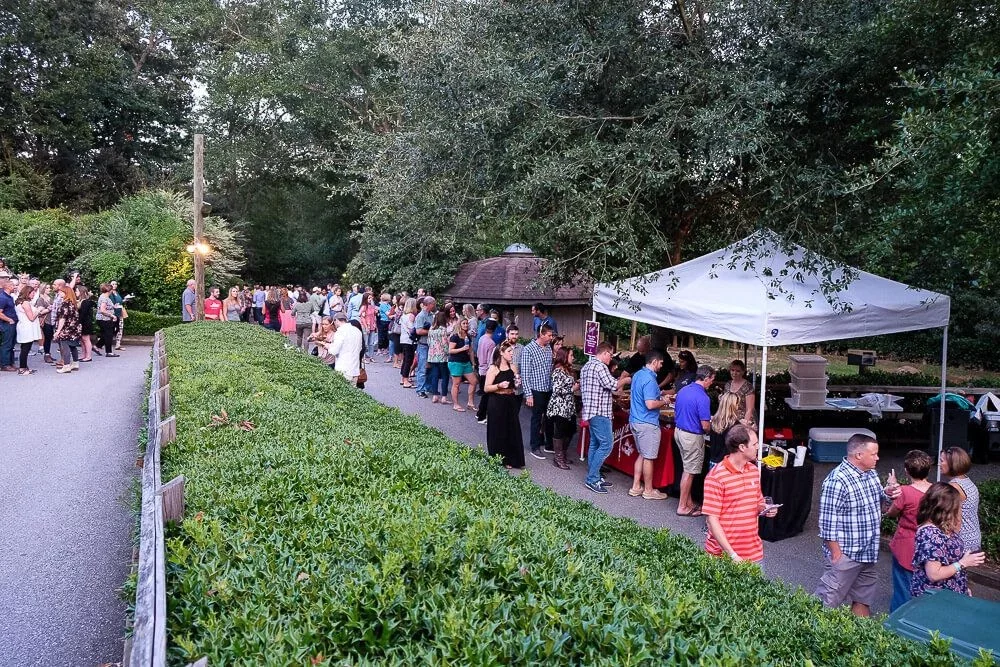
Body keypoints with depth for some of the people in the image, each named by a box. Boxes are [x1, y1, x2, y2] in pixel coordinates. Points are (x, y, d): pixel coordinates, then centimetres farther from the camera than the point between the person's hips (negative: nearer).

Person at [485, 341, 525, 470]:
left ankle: (510, 460, 17)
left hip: (511, 402, 6)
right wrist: (499, 385, -26)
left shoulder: (512, 367, 9)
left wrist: (517, 383, 1)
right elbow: (486, 388, -12)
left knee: (512, 431, 7)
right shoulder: (493, 368, -10)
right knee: (498, 432, 2)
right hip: (497, 403, -6)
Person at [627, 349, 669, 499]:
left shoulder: (637, 375, 10)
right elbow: (650, 404, -26)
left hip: (635, 421, 10)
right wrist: (663, 402, -8)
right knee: (649, 457, 2)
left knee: (642, 454, 18)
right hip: (647, 423, -9)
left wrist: (659, 396, 16)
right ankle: (648, 491, 13)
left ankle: (636, 487, 21)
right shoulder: (649, 379, -20)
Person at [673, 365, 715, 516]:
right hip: (692, 436, -8)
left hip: (678, 431, 8)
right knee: (689, 471, 2)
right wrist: (712, 425, 4)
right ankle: (682, 507, 10)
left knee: (688, 468, 18)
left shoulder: (682, 391, 5)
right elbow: (705, 426, -21)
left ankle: (688, 502, 26)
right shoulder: (702, 397, -21)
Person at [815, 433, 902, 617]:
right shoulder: (837, 480, -23)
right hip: (845, 554, -9)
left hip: (868, 552, 9)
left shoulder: (871, 474, 5)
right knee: (828, 601, 0)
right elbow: (828, 523, -22)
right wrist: (836, 554, -20)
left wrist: (887, 494, 0)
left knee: (863, 598, 21)